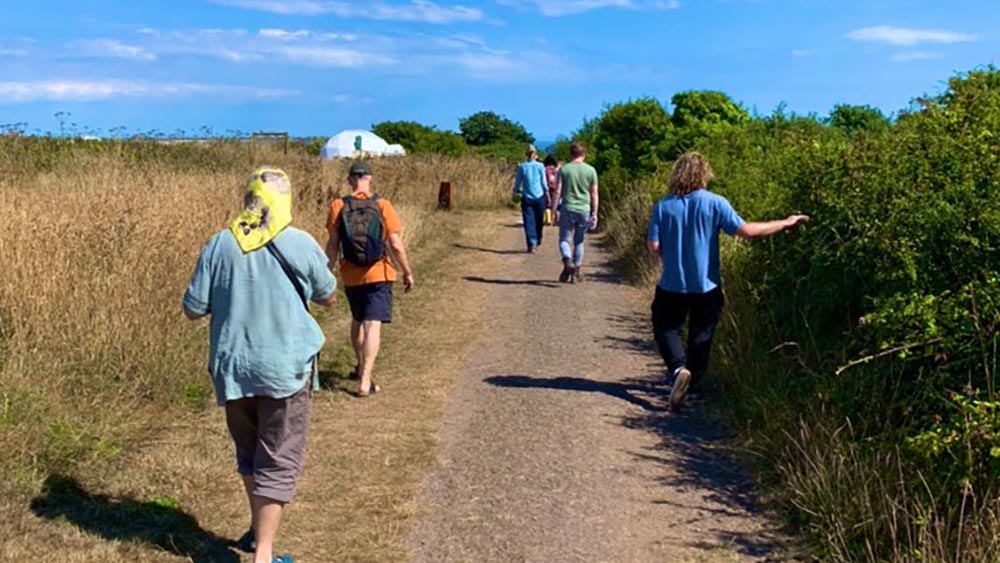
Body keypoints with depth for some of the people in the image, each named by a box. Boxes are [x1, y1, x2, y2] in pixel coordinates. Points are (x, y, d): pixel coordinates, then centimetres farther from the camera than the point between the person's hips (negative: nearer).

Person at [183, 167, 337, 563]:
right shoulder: (301, 245, -10)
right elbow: (328, 297, 6)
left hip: (232, 368, 4)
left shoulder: (220, 245, -3)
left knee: (249, 452, 23)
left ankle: (259, 530, 38)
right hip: (286, 369, -3)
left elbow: (193, 310, 0)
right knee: (278, 462, 6)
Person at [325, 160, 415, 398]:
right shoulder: (382, 206, -8)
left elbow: (333, 245, -4)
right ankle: (365, 381, -13)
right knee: (373, 325, -5)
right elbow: (395, 245, -8)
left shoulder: (338, 206, -4)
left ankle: (360, 366, 41)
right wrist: (407, 272, 3)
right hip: (378, 275, -3)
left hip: (350, 276, 3)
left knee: (358, 321, 23)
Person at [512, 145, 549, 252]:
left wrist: (516, 193, 20)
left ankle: (532, 244, -12)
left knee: (529, 222, -1)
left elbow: (517, 183, 5)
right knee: (539, 221, 14)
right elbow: (544, 183, 2)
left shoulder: (522, 167, -1)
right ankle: (536, 243, 24)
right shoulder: (540, 166, -1)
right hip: (539, 197, 1)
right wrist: (547, 196, 12)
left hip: (527, 198, -1)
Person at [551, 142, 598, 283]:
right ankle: (576, 273, 15)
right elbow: (594, 194, 2)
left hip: (567, 209, -2)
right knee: (579, 241, 13)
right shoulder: (591, 170, 2)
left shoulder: (564, 169, -2)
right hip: (584, 210, 2)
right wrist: (594, 213, 7)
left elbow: (557, 191, -5)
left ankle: (567, 262, -21)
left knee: (564, 239, 7)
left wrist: (554, 210, 2)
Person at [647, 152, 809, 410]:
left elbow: (654, 246, -7)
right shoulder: (714, 203, -11)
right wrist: (785, 223, -4)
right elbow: (745, 230, -14)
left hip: (672, 284, 0)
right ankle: (693, 385, 24)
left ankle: (679, 368, -10)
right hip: (706, 285, 0)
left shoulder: (663, 206, -7)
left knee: (666, 328, 15)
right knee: (701, 335, 16)